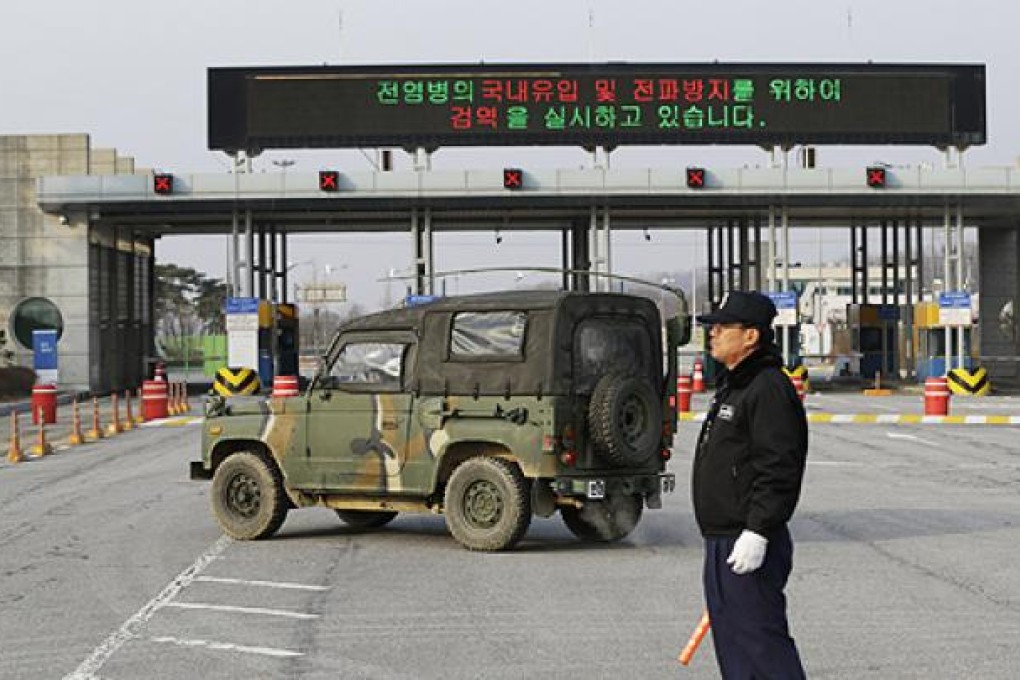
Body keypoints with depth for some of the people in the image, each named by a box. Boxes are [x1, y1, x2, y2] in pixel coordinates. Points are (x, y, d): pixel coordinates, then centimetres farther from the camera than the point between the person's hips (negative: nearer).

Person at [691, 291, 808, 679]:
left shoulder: (769, 388, -16)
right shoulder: (732, 385, 18)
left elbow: (778, 470, -23)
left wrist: (757, 533, -26)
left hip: (749, 547, -11)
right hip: (722, 543, 11)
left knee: (760, 640, -9)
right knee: (731, 646, 15)